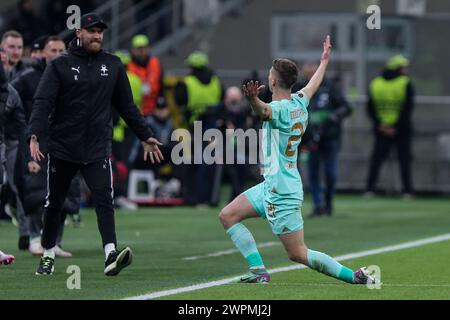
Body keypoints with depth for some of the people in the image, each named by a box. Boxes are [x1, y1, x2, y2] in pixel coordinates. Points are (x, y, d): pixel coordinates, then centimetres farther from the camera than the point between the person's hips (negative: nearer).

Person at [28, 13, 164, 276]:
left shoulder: (113, 65, 9)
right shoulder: (60, 66, -1)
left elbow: (127, 106, 17)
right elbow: (43, 102, -10)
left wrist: (146, 136, 16)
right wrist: (35, 135, -24)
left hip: (98, 150, 1)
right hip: (62, 148, -1)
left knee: (104, 199, -16)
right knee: (54, 204, 10)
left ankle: (111, 254, -27)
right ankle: (48, 256, 26)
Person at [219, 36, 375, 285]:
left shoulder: (281, 109, -20)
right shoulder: (299, 103, 6)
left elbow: (264, 111, -45)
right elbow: (313, 85, 28)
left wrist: (253, 99, -67)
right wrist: (324, 61, 46)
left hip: (282, 193, -9)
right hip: (271, 186, 9)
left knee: (298, 254, -7)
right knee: (227, 216, 11)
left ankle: (354, 276, -3)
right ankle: (259, 271, 8)